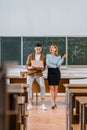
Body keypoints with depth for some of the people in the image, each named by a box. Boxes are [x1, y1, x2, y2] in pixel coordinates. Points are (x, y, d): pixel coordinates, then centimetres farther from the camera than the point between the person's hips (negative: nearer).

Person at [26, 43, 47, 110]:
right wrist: (31, 67, -24)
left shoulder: (43, 57, 1)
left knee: (43, 86, -22)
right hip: (31, 74, 0)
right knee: (29, 86, -22)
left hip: (39, 74, 0)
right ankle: (30, 104, -14)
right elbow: (27, 66, -1)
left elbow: (44, 67, 3)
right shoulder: (30, 56, -1)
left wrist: (41, 68, -21)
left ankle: (43, 104, -17)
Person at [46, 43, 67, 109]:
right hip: (50, 72, -1)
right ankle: (53, 103, -10)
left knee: (56, 88, 3)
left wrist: (63, 58, -13)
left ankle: (54, 102, 14)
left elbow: (58, 64, -8)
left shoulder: (58, 56, 7)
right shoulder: (48, 55, 6)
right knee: (51, 88, -7)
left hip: (57, 72, 1)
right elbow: (48, 64, -6)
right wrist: (55, 66, -7)